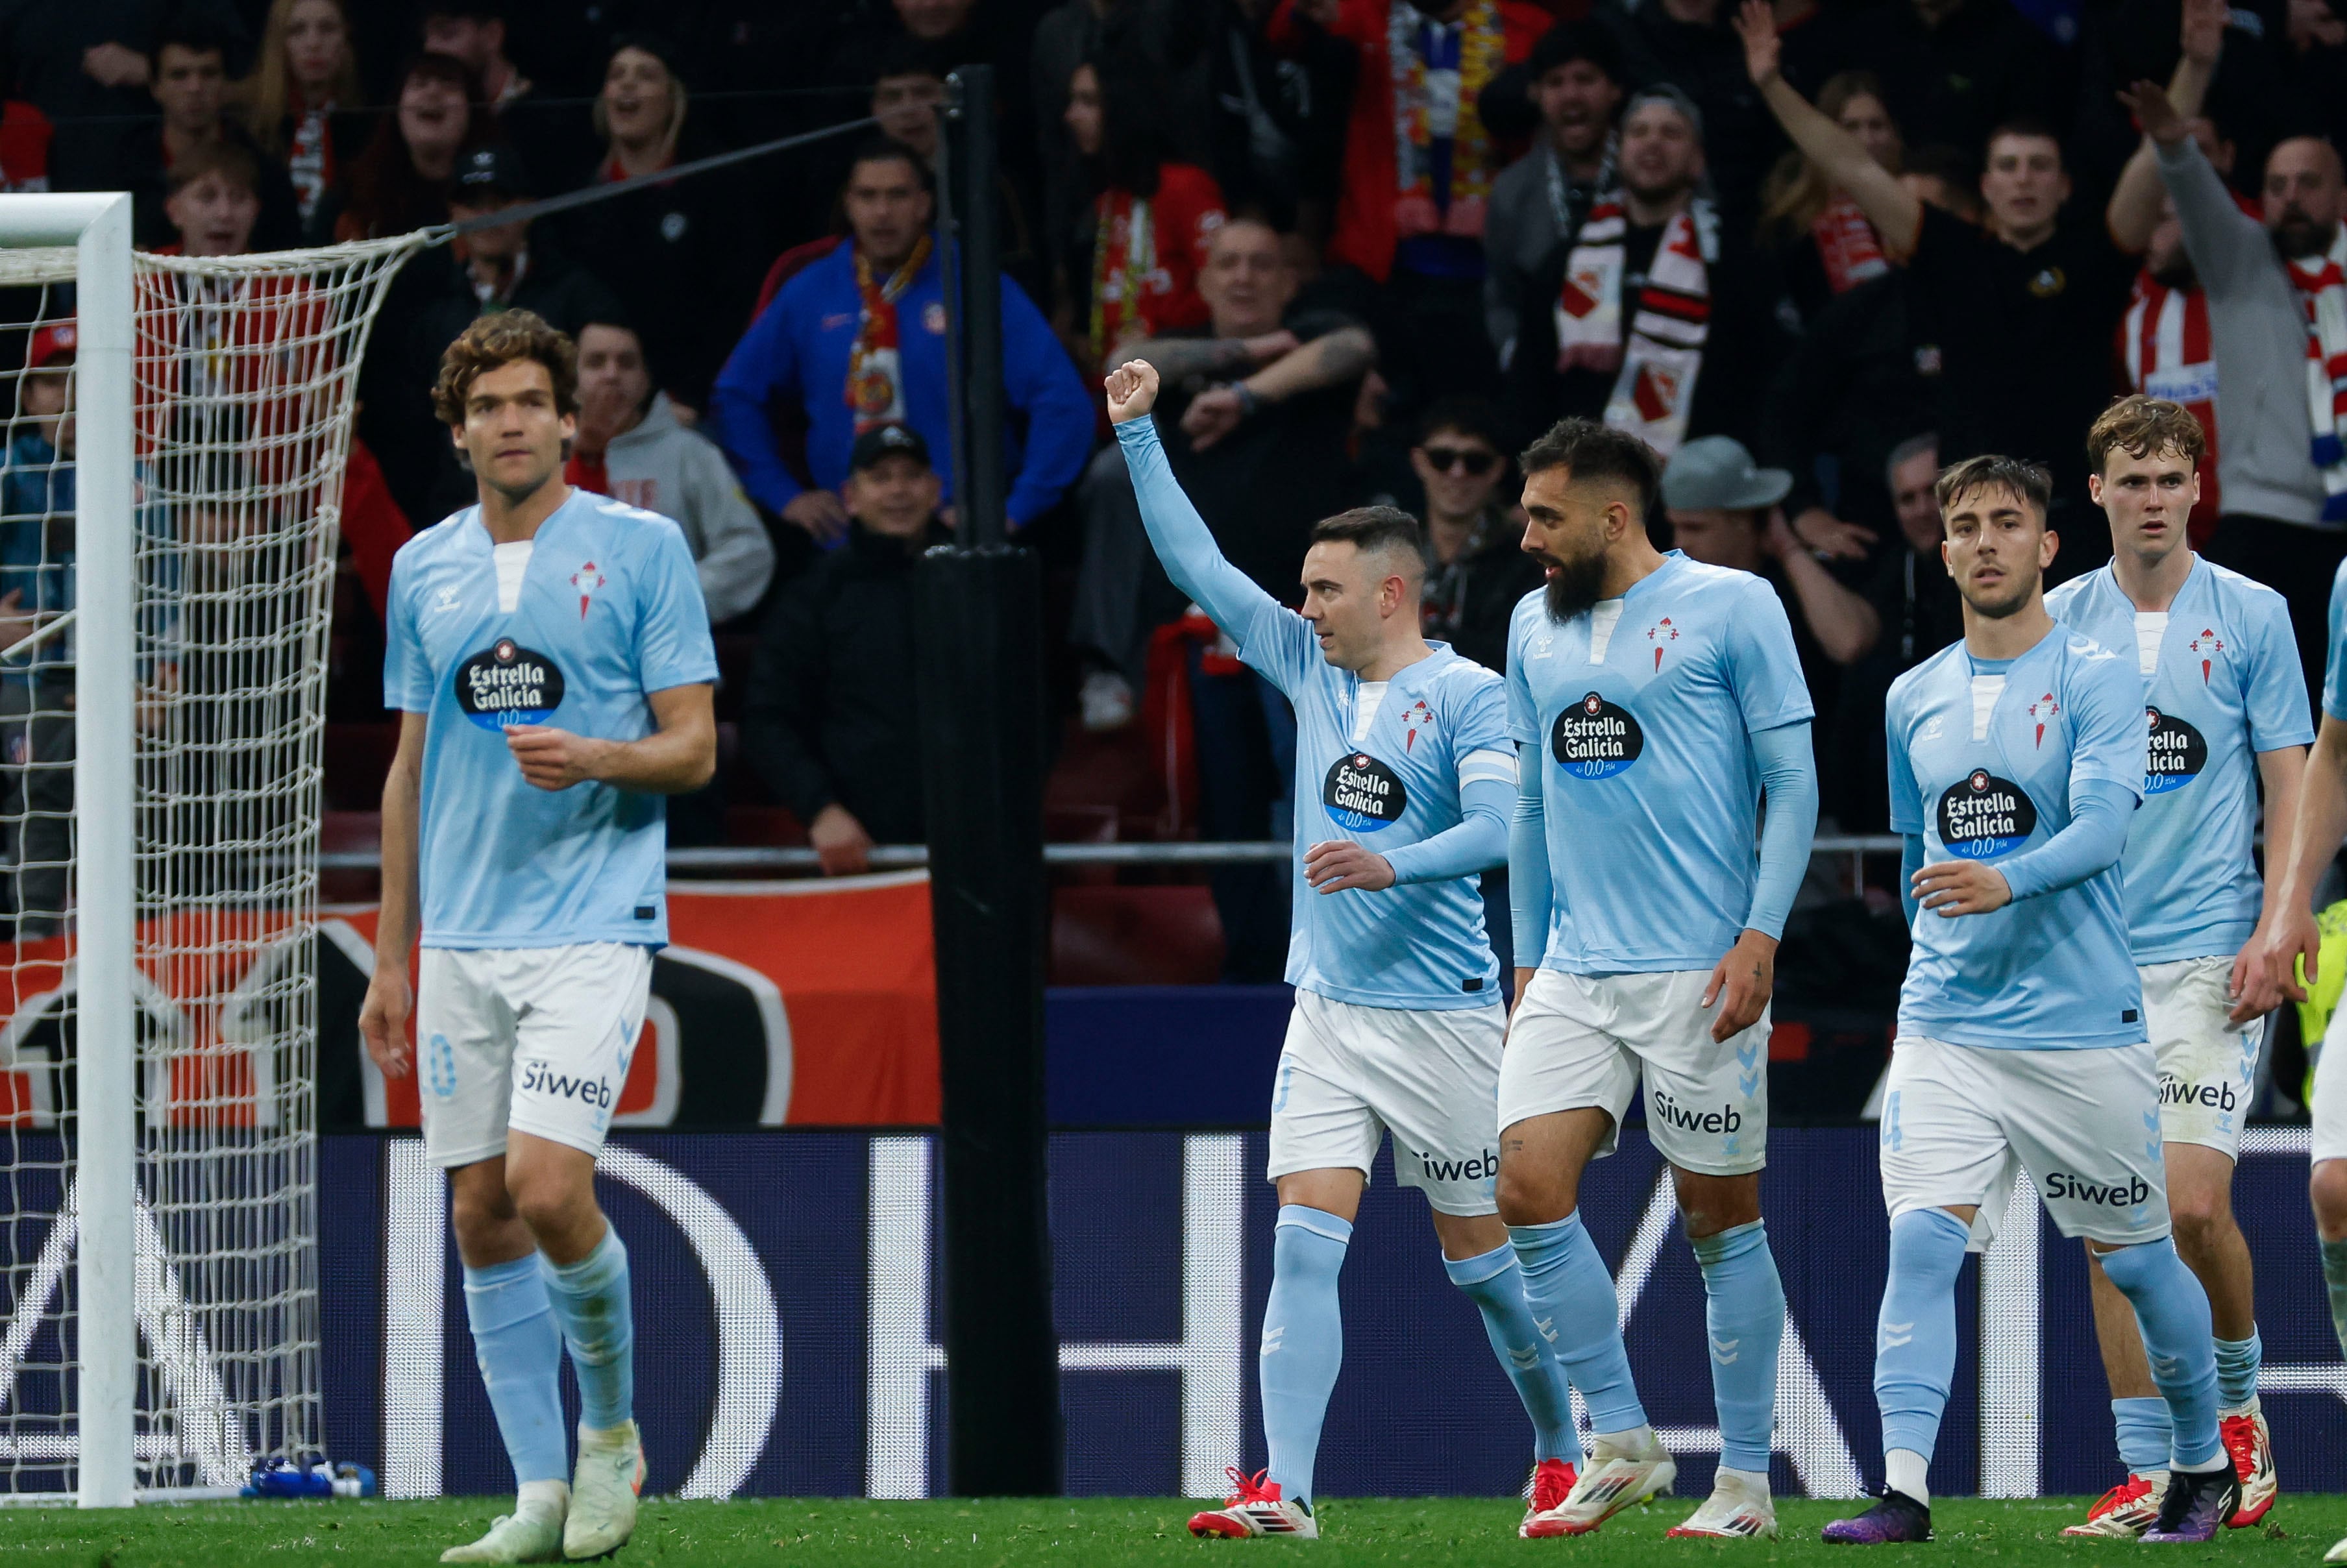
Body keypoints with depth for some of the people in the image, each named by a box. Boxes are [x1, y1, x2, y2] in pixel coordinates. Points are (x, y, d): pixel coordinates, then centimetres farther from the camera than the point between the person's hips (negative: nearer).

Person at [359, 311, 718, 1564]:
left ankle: (612, 1424, 7)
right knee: (482, 1214, 2)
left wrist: (595, 758, -22)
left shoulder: (640, 549, -1)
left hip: (593, 926, -5)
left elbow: (694, 748, -1)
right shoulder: (424, 568, 12)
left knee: (550, 1190, -17)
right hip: (461, 939, 5)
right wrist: (391, 956, 15)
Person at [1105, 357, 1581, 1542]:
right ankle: (1284, 1490, -15)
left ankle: (1563, 1454, 25)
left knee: (1478, 1249, 6)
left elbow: (1497, 827, -20)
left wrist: (1392, 865, -35)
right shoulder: (1312, 669, 10)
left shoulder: (1466, 696, -8)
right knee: (1305, 1242, -8)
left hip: (1440, 1015, -5)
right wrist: (1138, 433, 12)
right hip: (1327, 1010, 5)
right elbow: (1199, 566, 14)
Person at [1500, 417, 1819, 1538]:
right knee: (1528, 1186, -9)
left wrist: (1760, 938, -13)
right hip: (1574, 972, 5)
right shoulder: (1536, 626, 14)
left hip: (1697, 972, -5)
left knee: (1720, 1217, 0)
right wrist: (1528, 962, 20)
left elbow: (1792, 783, -4)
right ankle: (1622, 1446, 2)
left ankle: (1746, 1481, 8)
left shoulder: (1730, 608, -3)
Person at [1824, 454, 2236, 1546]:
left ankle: (2204, 1466, 28)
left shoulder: (2096, 680, -5)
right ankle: (1903, 1489, -20)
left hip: (2085, 1029, -3)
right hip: (1945, 1028, 3)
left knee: (2131, 1258, 8)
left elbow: (2101, 825, -19)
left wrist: (2007, 882, -36)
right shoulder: (1914, 698, 10)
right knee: (1921, 1239, -15)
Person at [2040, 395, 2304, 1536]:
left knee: (2195, 1205, -14)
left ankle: (2235, 1403, 11)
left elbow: (2291, 789, 1)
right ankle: (2147, 1472, 4)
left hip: (2207, 955, -3)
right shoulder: (2056, 623, 8)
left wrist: (2275, 937, -9)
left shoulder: (2252, 617, 1)